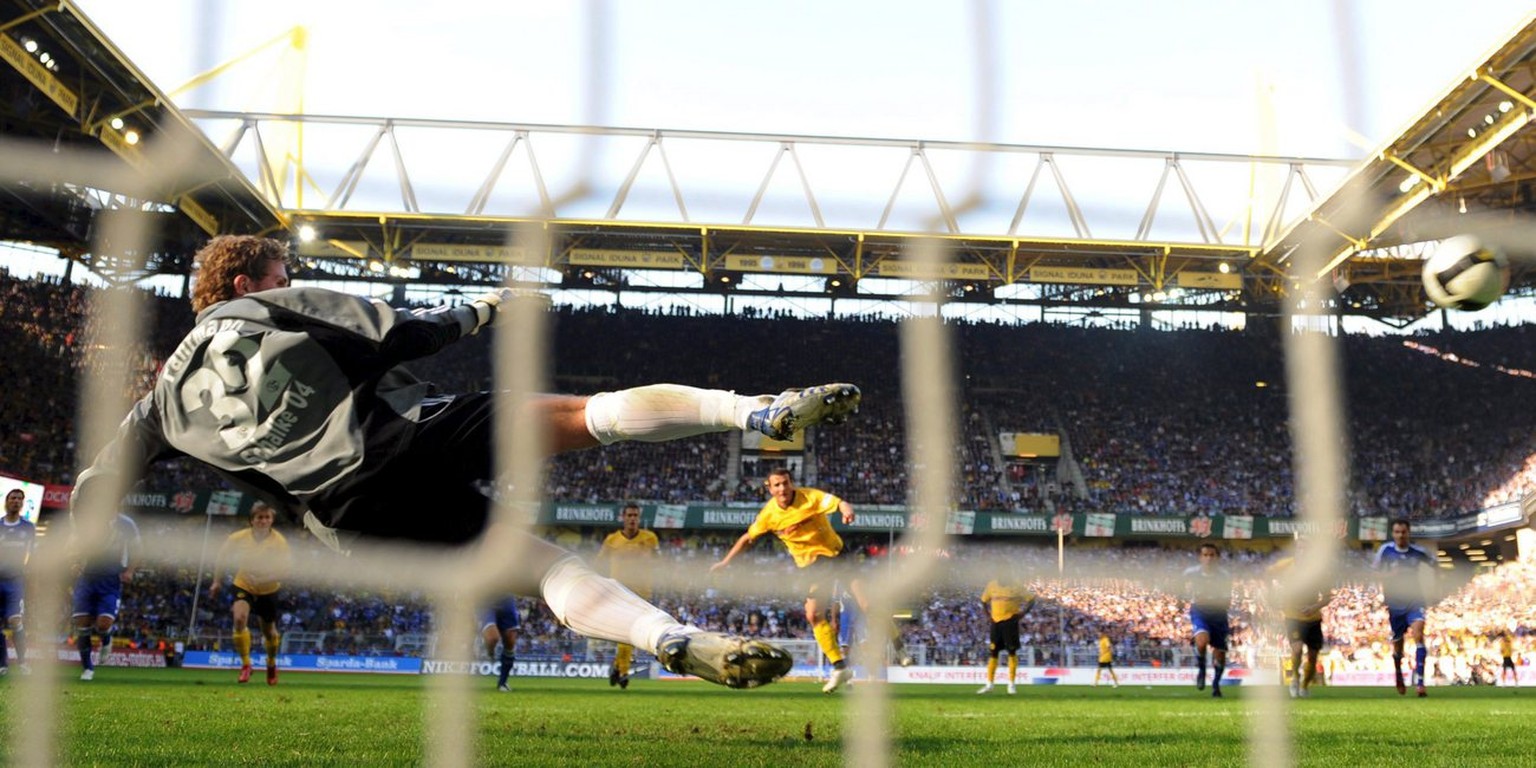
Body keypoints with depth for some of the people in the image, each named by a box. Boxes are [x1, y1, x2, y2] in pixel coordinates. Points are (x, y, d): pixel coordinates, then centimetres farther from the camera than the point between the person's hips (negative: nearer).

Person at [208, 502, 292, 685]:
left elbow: (287, 568, -16)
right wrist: (217, 582, 4)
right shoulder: (238, 538, -14)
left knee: (269, 632, 10)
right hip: (243, 586, 0)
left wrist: (272, 576, -34)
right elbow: (221, 558, 2)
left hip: (268, 590, 0)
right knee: (239, 618, -28)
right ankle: (245, 664, -16)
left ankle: (272, 665, 41)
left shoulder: (279, 541, -16)